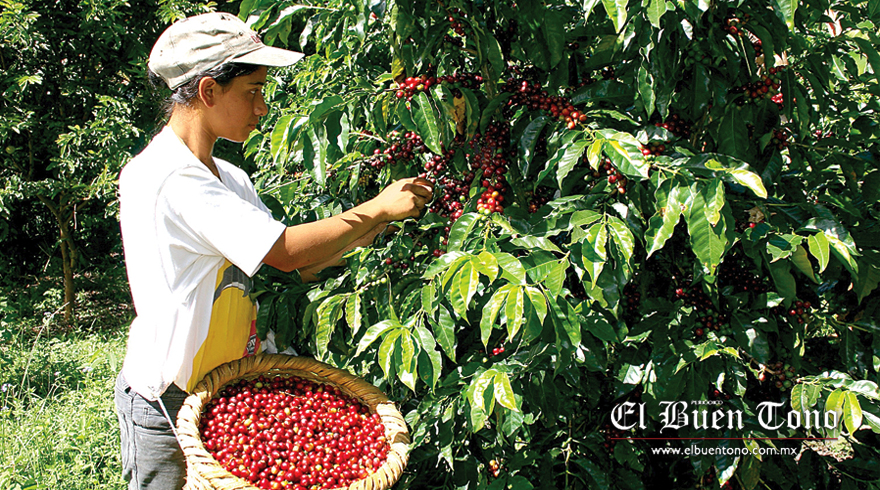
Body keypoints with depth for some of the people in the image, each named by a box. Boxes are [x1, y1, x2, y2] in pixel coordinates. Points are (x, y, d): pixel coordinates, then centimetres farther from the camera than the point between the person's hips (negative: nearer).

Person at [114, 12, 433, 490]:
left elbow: (297, 268, 4)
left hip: (227, 391, 8)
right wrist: (377, 207, -16)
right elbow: (285, 252, -25)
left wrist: (373, 225, -6)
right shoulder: (164, 177, -22)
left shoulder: (231, 179, 6)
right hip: (167, 402, -7)